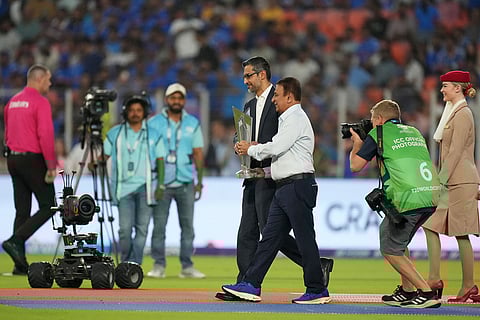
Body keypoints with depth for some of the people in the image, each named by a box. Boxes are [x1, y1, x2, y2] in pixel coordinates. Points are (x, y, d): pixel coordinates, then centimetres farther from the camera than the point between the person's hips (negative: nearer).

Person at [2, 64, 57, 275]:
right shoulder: (40, 102, -11)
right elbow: (46, 135, -18)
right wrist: (51, 166, -15)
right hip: (33, 160, -8)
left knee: (22, 210, 8)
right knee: (48, 207, -1)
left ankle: (20, 264, 5)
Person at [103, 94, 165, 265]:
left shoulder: (154, 135, 9)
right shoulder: (115, 134, 9)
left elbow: (160, 161, 8)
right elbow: (104, 155, 11)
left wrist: (160, 185, -1)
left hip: (145, 187, 0)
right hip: (124, 187, 0)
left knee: (142, 228, -4)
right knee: (125, 229, -8)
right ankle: (126, 263, 7)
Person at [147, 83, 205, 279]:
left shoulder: (193, 123, 10)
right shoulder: (154, 123, 4)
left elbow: (198, 154, 11)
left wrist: (200, 181, 4)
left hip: (185, 183, 2)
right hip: (161, 183, -2)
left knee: (187, 225, 2)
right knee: (159, 225, -2)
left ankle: (187, 266, 6)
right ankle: (159, 265, 3)